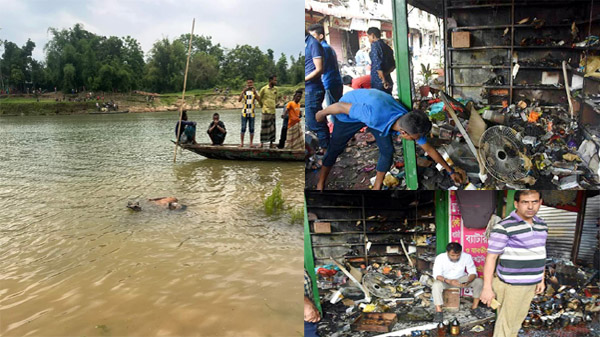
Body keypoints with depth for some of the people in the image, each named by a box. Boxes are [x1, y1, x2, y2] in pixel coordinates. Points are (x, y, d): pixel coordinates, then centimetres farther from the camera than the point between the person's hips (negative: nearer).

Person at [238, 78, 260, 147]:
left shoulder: (255, 91, 7)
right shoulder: (244, 91, 4)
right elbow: (239, 100, -9)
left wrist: (254, 91, -23)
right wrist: (243, 91, -20)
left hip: (252, 113, 1)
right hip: (244, 112, -1)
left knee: (251, 128, 2)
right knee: (243, 128, -2)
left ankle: (251, 143, 7)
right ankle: (242, 143, 4)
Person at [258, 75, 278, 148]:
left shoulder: (275, 89, 9)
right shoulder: (264, 89, -5)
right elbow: (259, 98, 5)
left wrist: (275, 105, 14)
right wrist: (263, 106, 9)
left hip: (273, 111, 5)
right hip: (266, 111, -5)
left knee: (273, 127, 7)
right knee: (264, 127, -3)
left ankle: (271, 142, 14)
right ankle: (262, 142, 4)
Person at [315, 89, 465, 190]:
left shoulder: (411, 125, -27)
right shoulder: (374, 115, -47)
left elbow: (429, 149, -10)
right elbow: (341, 106, -31)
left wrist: (450, 171, 0)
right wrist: (322, 114, -12)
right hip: (350, 111, -4)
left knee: (387, 150, -6)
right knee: (335, 149, 6)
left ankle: (377, 187, 13)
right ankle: (320, 185, 27)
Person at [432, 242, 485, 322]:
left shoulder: (467, 257, -21)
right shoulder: (440, 258, -25)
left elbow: (473, 272, -15)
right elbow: (437, 275, -26)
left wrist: (468, 281, -38)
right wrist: (449, 281, -45)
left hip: (461, 279, 2)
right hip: (445, 280, -2)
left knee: (479, 281, -21)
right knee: (436, 285, -35)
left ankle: (474, 307, -7)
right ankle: (438, 311, -24)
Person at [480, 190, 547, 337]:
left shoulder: (541, 225, 4)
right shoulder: (504, 227, -20)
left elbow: (540, 253, 16)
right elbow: (491, 258, -18)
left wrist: (541, 279, 17)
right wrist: (487, 288, -18)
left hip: (530, 284, 7)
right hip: (510, 285, -7)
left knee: (519, 317, 20)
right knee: (505, 321, 3)